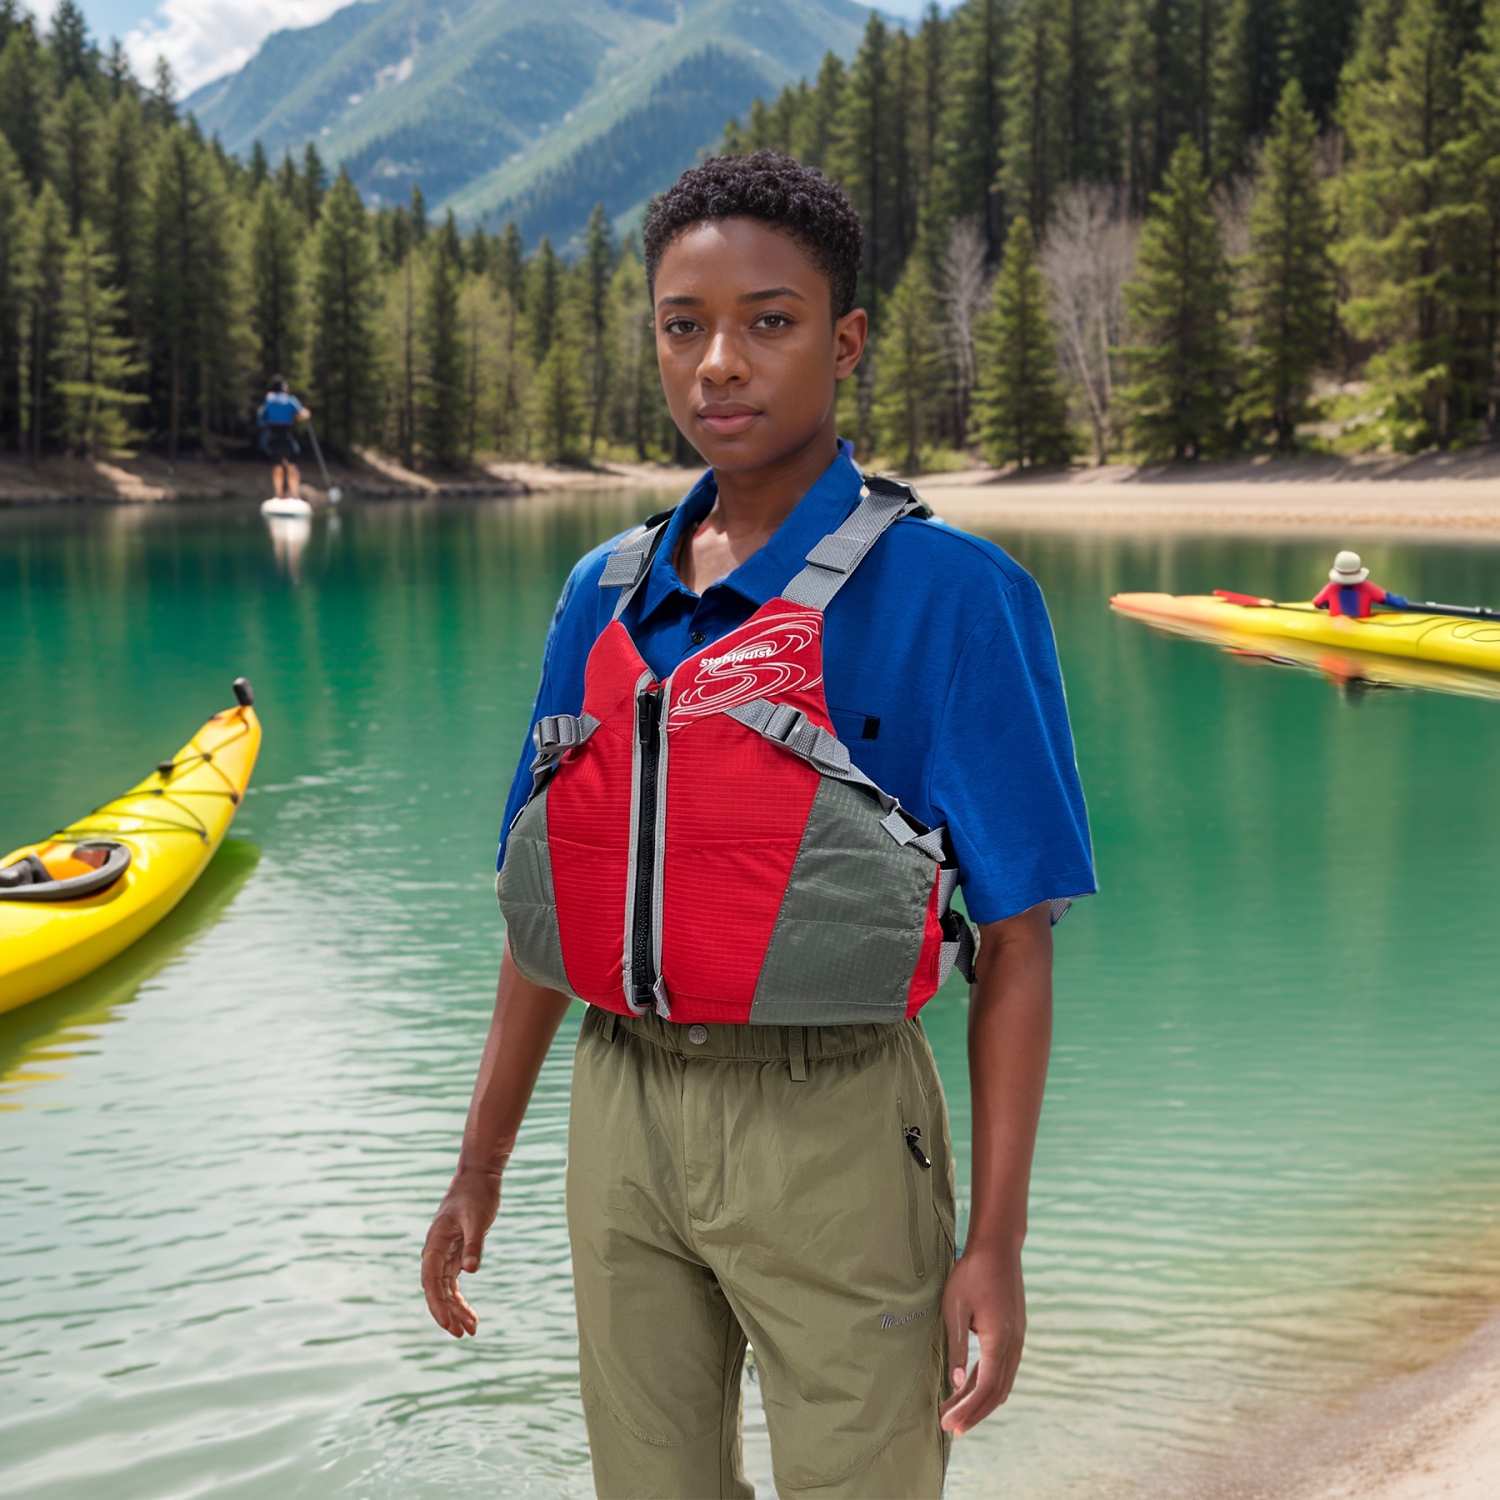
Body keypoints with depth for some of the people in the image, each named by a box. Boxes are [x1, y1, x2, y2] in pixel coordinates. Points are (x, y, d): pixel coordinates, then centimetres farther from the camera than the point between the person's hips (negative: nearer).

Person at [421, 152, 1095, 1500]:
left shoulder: (945, 592, -9)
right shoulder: (606, 596, 6)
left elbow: (1015, 942, -10)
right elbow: (548, 907, 12)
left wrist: (996, 1244, -12)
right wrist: (481, 1168, 14)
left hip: (827, 1123, -5)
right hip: (622, 1118, 5)